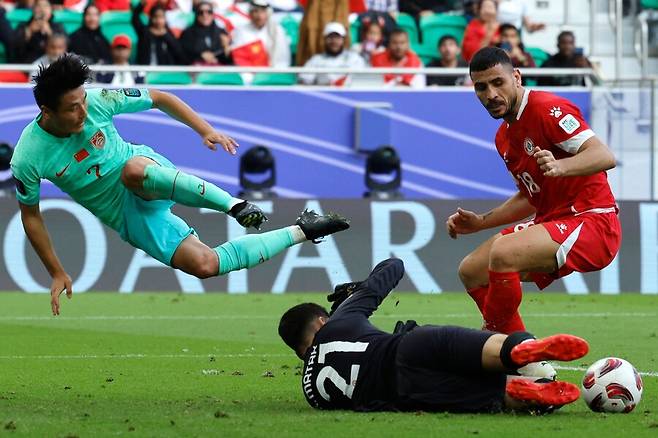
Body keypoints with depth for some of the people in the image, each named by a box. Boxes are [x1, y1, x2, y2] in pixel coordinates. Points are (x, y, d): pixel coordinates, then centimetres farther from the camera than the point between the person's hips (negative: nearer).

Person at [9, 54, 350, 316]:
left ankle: (235, 205, -29)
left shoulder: (96, 101, -17)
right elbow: (30, 216, -2)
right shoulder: (28, 159, -18)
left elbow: (159, 98, -2)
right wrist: (57, 273, -2)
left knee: (132, 169, -40)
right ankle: (302, 231, -5)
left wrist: (206, 131, -12)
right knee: (204, 265, -19)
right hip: (128, 216, 1)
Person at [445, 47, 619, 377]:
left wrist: (561, 167, -43)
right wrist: (479, 223, 16)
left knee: (502, 254, -31)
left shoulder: (546, 109, -14)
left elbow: (605, 156, -25)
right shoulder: (505, 137, 15)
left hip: (592, 222, -11)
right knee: (471, 272, 8)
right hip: (551, 220, 11)